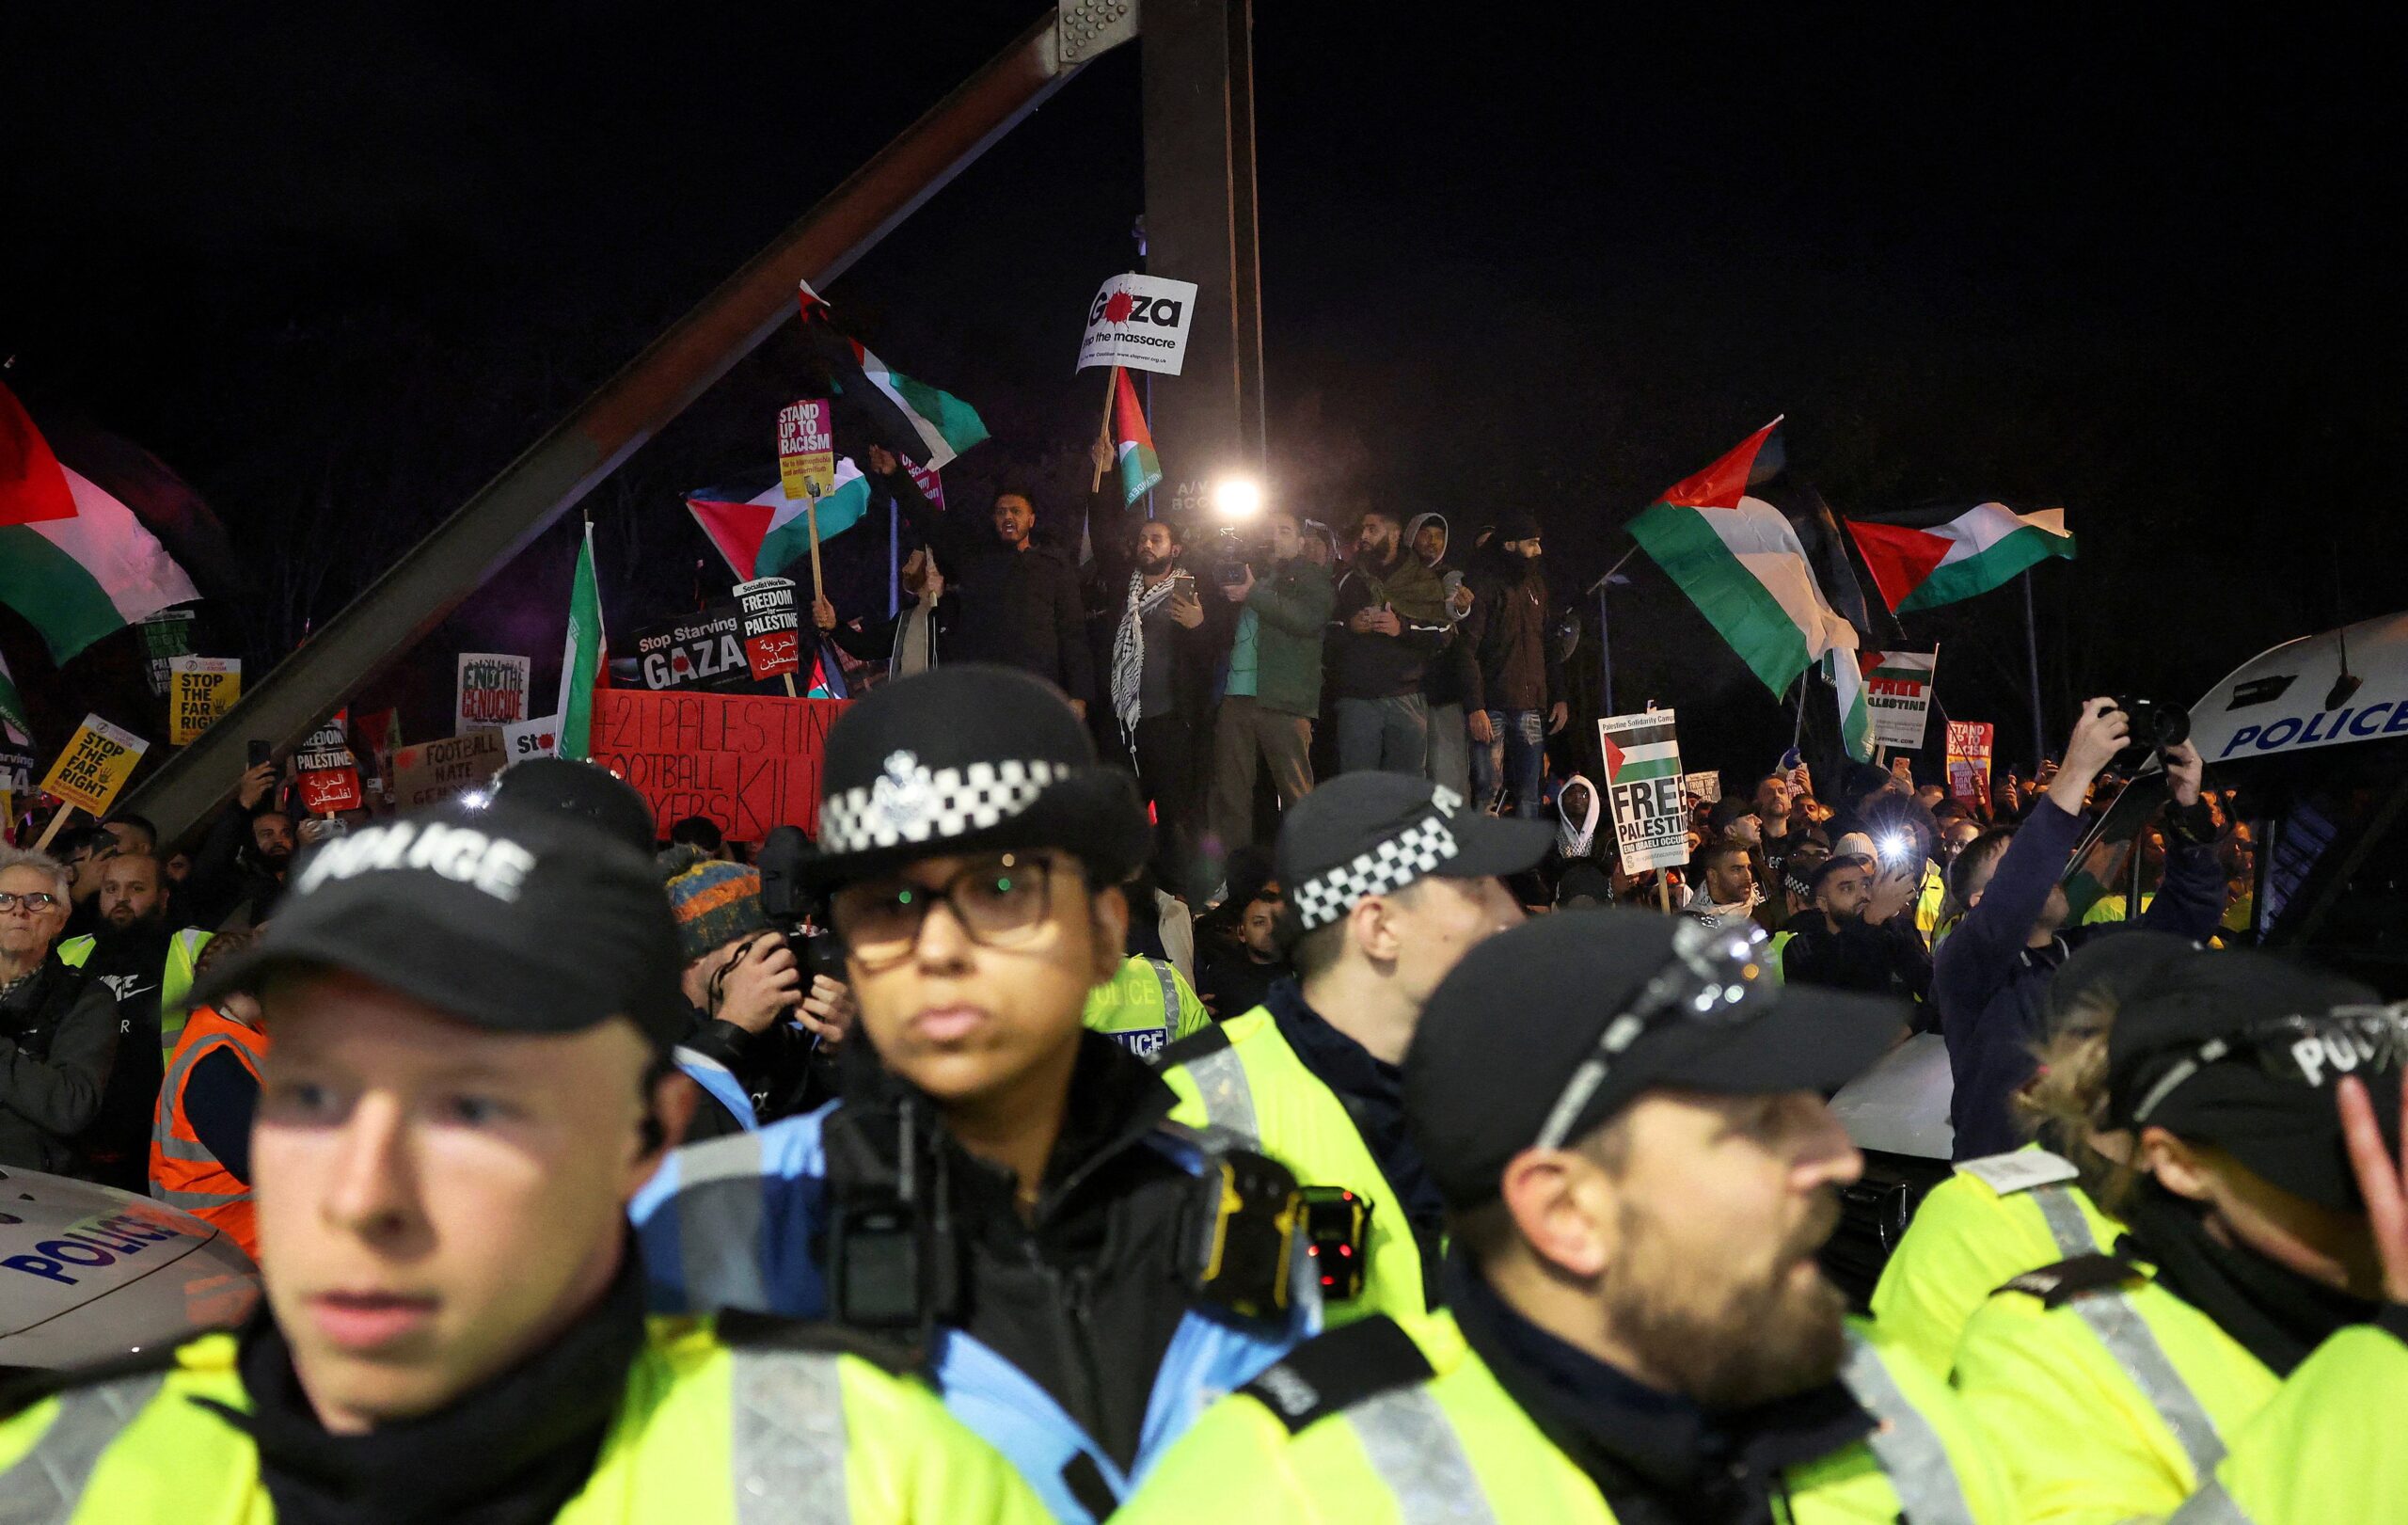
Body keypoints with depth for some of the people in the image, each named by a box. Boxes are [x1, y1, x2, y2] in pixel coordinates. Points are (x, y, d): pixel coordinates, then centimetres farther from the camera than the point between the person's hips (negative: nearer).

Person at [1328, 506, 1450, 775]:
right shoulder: (1347, 581, 15)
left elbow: (1445, 633, -1)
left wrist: (1403, 628, -14)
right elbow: (1323, 632, 10)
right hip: (1356, 699, 1)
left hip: (1407, 698, -1)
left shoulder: (1422, 580, 9)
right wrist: (1349, 627, -9)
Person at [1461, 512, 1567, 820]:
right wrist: (1475, 707, -18)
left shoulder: (1535, 585, 18)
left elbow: (1548, 645, 22)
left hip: (1532, 707, 6)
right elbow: (1467, 650, -11)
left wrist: (1559, 697, 14)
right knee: (1488, 789, -8)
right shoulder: (1484, 586, -4)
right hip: (1492, 708, -6)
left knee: (1530, 794, 4)